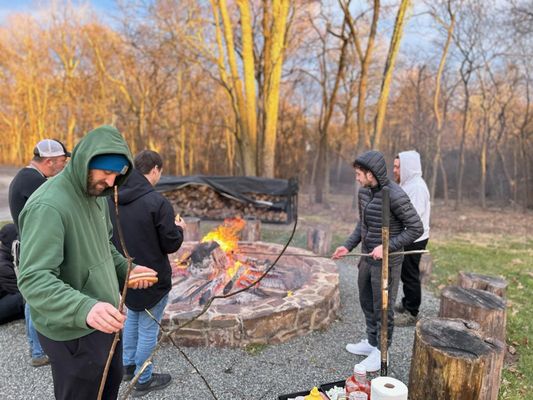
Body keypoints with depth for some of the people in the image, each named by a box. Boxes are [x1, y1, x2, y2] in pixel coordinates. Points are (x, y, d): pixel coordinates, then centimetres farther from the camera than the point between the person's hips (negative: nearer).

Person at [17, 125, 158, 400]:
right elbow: (33, 279, -31)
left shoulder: (97, 194, 2)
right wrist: (85, 308, -44)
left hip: (104, 321, 8)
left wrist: (126, 270, 0)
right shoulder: (48, 206, -26)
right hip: (73, 331, -8)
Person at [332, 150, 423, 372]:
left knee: (382, 307, 7)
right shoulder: (364, 191, 2)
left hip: (386, 262, -8)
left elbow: (416, 228, -18)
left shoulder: (395, 196, -22)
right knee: (367, 302, 20)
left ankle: (381, 352, 25)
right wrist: (348, 246, 3)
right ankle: (371, 342, 40)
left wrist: (387, 247, -23)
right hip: (367, 257, 8)